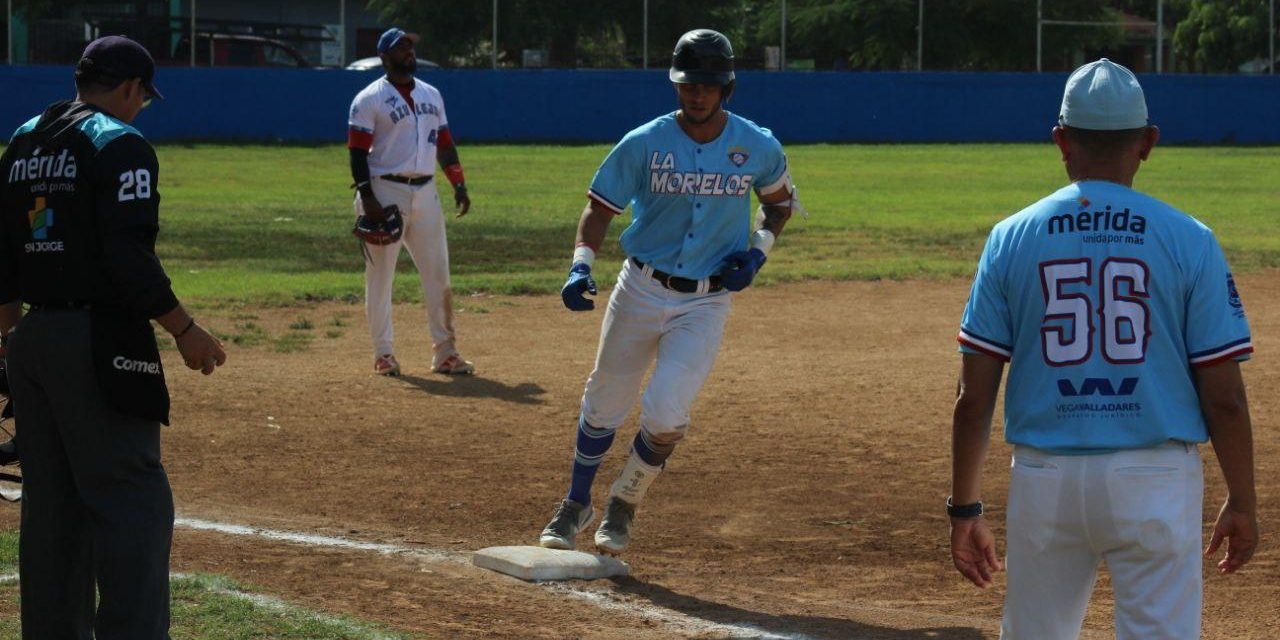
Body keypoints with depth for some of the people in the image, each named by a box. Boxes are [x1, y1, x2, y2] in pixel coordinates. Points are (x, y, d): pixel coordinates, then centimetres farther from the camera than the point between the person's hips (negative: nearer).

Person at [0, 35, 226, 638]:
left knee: (52, 502, 14)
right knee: (132, 498, -8)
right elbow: (129, 259, -18)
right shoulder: (120, 144, -10)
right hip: (100, 343, -8)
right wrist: (184, 330, -11)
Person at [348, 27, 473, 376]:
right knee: (380, 275, 0)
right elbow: (357, 152, -9)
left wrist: (459, 184, 7)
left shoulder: (431, 95, 14)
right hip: (386, 192, -5)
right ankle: (383, 354, 8)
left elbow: (444, 143, 17)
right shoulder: (369, 99, -4)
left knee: (438, 273, 4)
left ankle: (444, 353, 10)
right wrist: (367, 198, -18)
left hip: (425, 192, 5)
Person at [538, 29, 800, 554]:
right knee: (603, 406, 11)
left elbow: (780, 200, 13)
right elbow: (600, 206, -5)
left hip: (707, 301, -1)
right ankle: (576, 505, 34)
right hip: (640, 291, 1)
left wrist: (757, 251, -4)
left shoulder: (759, 148, -6)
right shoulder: (644, 144, -10)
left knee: (665, 416, -16)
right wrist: (581, 264, -22)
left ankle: (623, 505, 11)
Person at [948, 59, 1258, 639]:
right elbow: (1224, 397, -4)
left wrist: (964, 507, 9)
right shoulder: (1188, 241, -3)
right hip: (1154, 481, -2)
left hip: (1045, 481, 2)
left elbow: (974, 397, 0)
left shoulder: (1012, 238, 1)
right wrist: (1242, 502, 7)